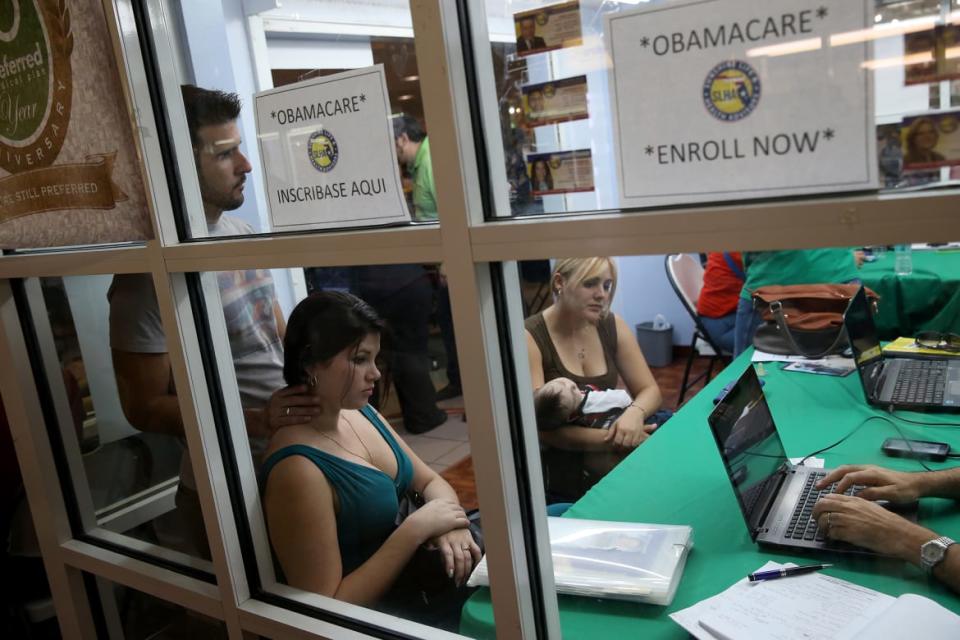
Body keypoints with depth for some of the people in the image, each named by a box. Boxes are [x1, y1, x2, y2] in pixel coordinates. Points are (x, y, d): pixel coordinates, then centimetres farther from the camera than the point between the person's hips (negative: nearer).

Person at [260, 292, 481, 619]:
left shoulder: (362, 413, -1)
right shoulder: (297, 469, -26)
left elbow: (430, 481, 8)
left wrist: (448, 523, -14)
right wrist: (416, 528, -25)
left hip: (410, 570, 7)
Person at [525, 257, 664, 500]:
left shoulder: (611, 325, 3)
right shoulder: (530, 339, -15)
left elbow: (650, 390, 2)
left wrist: (634, 412, -23)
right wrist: (613, 439, -30)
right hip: (559, 463, -6)